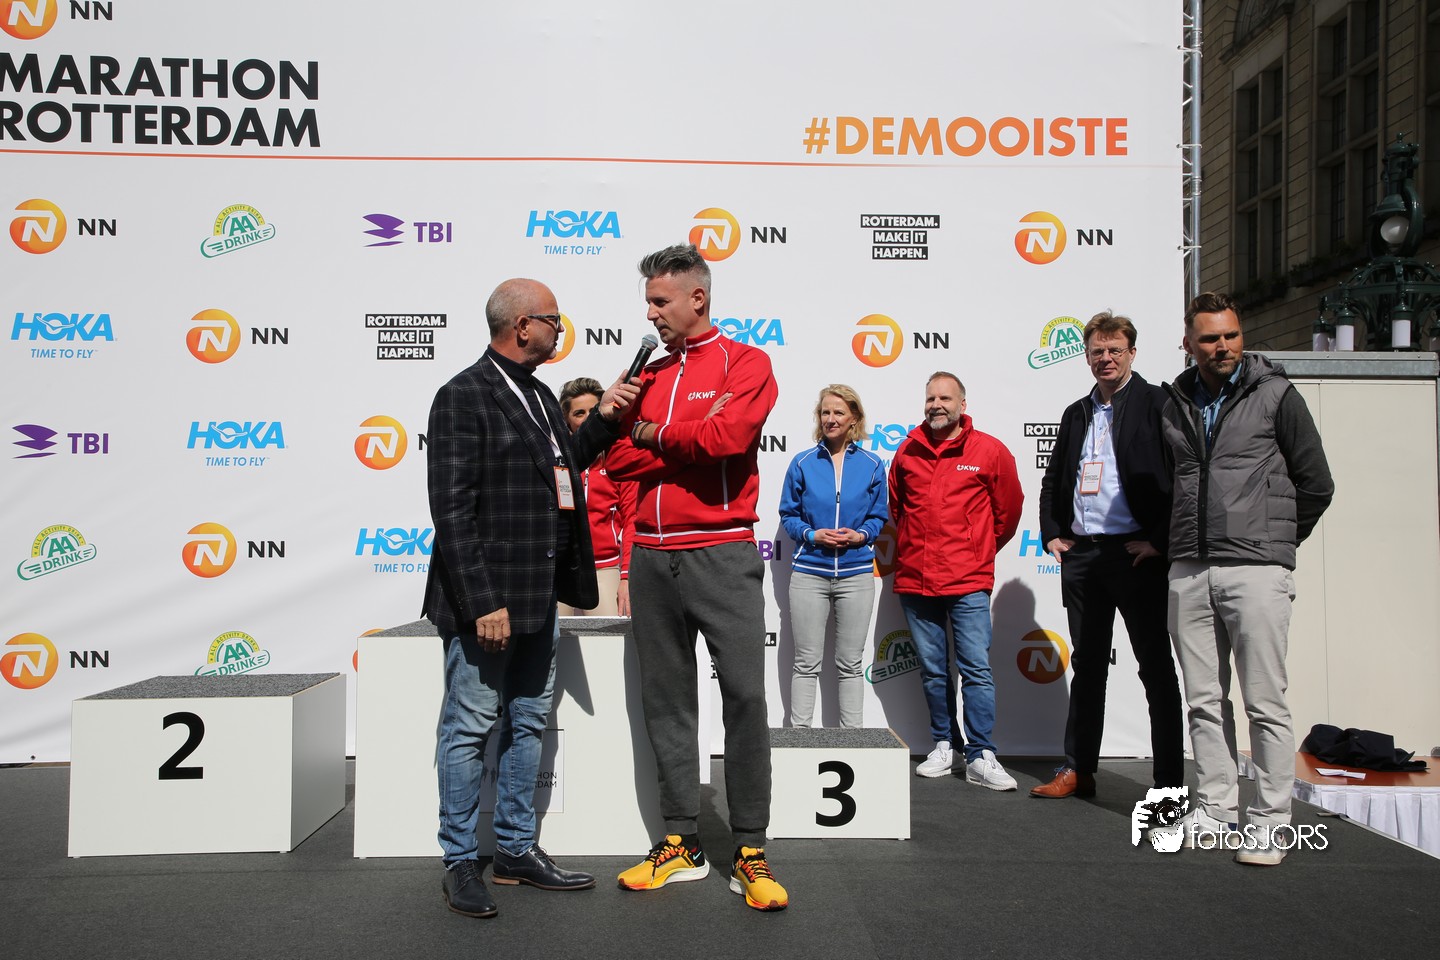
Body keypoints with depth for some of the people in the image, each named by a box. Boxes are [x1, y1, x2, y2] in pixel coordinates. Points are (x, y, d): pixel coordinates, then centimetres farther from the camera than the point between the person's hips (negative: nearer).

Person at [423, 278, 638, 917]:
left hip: (539, 599, 9)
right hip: (487, 601, -9)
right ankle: (460, 862, 16)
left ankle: (516, 851, 28)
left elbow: (561, 463, 28)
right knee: (471, 728, 2)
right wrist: (482, 602, -21)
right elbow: (452, 510, -17)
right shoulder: (463, 396, -12)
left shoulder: (539, 397, 14)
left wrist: (604, 421, 12)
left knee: (528, 725, 15)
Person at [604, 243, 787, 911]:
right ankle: (681, 844, 19)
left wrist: (654, 435, -3)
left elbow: (728, 433, -17)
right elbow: (619, 458, 7)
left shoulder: (744, 363, 1)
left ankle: (750, 853, 4)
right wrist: (688, 447, -7)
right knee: (666, 701, 8)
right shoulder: (649, 373, 17)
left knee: (745, 695, -7)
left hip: (722, 554, -5)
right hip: (653, 556, 6)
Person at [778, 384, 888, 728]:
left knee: (850, 663, 9)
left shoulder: (872, 466, 4)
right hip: (809, 573, -1)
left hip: (856, 574, 1)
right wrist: (812, 535, -13)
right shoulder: (803, 463, 2)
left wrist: (860, 535, -11)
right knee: (806, 662, 5)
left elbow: (879, 517, 8)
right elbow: (788, 515, 5)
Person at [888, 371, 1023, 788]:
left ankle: (981, 757, -1)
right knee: (933, 671, 10)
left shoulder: (990, 451, -1)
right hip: (914, 580, 3)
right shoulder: (908, 450, 6)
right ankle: (944, 746, 22)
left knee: (976, 669, -5)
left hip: (968, 581, -3)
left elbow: (1009, 508, 11)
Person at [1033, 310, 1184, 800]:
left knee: (1157, 670, 2)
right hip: (1081, 555, 6)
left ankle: (1169, 780, 9)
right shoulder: (1076, 414, 16)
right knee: (1087, 667, 13)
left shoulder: (1157, 403, -3)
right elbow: (1053, 480, 23)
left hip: (1137, 554, -6)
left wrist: (1159, 540, -15)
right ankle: (1078, 769, 21)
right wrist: (1052, 534, 11)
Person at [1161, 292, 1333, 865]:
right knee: (1204, 701, 9)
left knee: (1265, 702, -1)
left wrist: (1276, 541, 10)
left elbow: (1316, 485, 5)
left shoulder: (1275, 396, 1)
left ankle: (1269, 822, 7)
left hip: (1256, 570, -4)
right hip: (1189, 573, 4)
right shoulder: (1174, 404, 12)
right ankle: (1214, 810, 19)